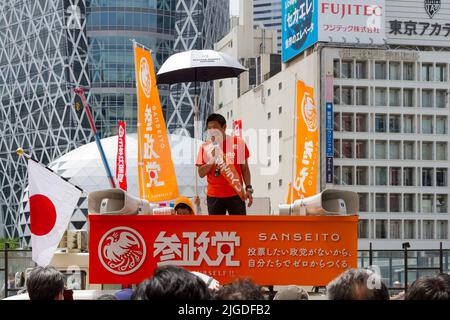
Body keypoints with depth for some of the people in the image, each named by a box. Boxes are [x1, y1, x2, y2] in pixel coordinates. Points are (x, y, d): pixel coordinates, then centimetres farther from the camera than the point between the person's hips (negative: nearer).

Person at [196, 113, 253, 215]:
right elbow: (201, 173, 1)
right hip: (214, 196, 2)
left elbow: (245, 168, 5)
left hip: (235, 195, -1)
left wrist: (248, 188, -4)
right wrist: (212, 159, -12)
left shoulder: (237, 143, 0)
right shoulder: (206, 147, 4)